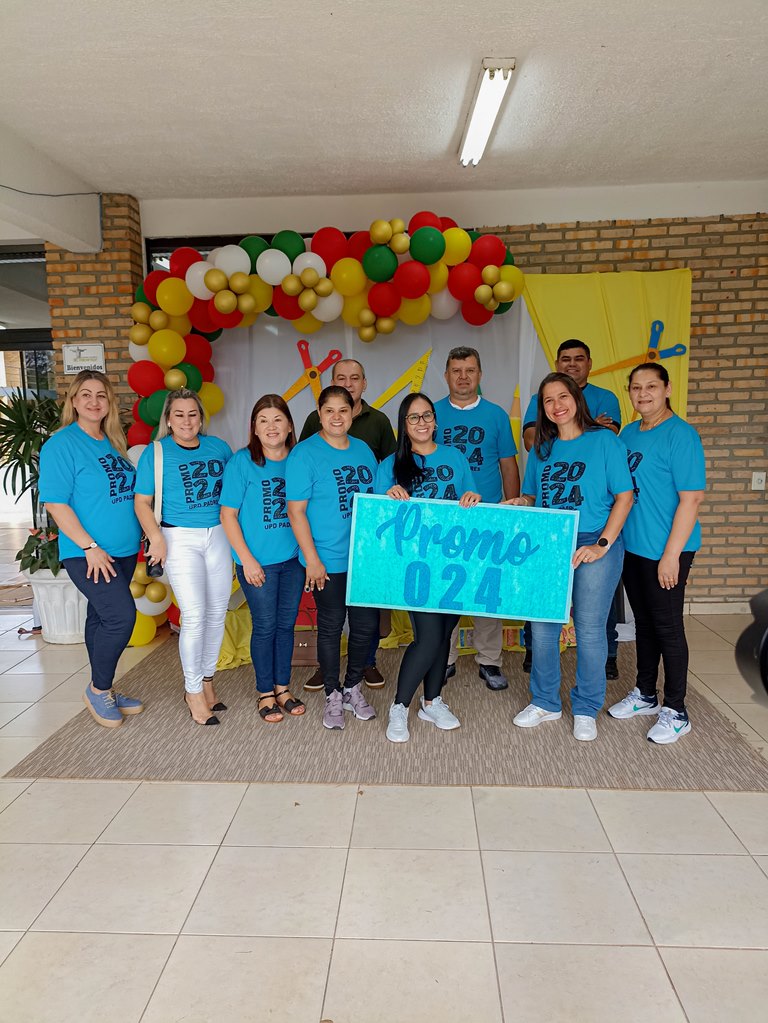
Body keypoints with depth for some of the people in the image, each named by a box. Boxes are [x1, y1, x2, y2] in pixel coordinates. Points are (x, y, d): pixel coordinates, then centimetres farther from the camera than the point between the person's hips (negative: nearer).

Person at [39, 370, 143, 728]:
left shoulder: (113, 443, 12)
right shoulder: (61, 444, -9)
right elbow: (56, 503, -14)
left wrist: (146, 536, 14)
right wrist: (90, 547, -19)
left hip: (123, 550, 7)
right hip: (87, 554, -7)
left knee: (102, 618, 14)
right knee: (121, 615, -15)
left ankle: (104, 690, 25)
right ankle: (98, 689, 6)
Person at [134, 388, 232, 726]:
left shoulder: (219, 447, 7)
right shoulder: (155, 452, -2)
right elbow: (142, 502, -4)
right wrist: (156, 537, -18)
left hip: (219, 536, 4)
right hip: (180, 539, -4)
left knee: (217, 613, 8)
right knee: (194, 616, -7)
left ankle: (207, 680, 26)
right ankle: (194, 691, 9)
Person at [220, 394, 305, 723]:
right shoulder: (241, 462, -9)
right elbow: (228, 514, -8)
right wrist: (247, 559, -12)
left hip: (293, 558, 4)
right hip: (258, 562, -3)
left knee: (286, 624, 13)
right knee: (265, 626, 7)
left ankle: (282, 687, 30)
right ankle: (266, 693, 25)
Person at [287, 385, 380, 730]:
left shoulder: (363, 450, 8)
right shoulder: (304, 454, -9)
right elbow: (296, 511, -11)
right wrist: (312, 560, -15)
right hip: (327, 560, -5)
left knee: (367, 624, 10)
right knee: (331, 627, 8)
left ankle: (353, 688, 33)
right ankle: (332, 695, 28)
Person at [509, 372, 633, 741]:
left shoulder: (605, 440, -2)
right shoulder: (541, 450, 12)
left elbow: (624, 497, -4)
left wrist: (602, 544, -12)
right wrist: (519, 503, -5)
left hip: (594, 546, -4)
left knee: (589, 630, 4)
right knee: (542, 626, 8)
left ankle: (586, 709, 22)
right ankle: (545, 702, 26)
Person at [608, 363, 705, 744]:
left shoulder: (680, 435, -14)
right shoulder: (629, 433, 9)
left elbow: (691, 498, -17)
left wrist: (671, 554, -20)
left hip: (665, 550, -7)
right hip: (632, 546, 7)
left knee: (668, 628, 3)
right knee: (644, 623, 18)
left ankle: (675, 712, 19)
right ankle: (645, 694, 34)